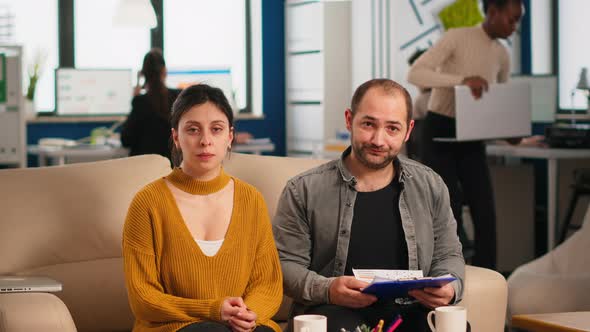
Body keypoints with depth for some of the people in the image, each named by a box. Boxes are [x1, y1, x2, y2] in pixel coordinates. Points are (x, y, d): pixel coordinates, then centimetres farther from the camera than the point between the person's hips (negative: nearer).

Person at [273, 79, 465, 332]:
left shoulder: (431, 187, 13)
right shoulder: (303, 190, 3)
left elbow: (448, 255, 20)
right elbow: (286, 263, 2)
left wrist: (450, 288, -3)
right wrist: (326, 290, -17)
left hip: (409, 311, 2)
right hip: (336, 310, -2)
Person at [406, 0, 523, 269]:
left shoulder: (502, 55, 5)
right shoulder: (456, 37, -14)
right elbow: (415, 74, -24)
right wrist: (462, 80, -38)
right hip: (439, 132, -6)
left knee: (485, 213, -2)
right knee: (448, 212, -8)